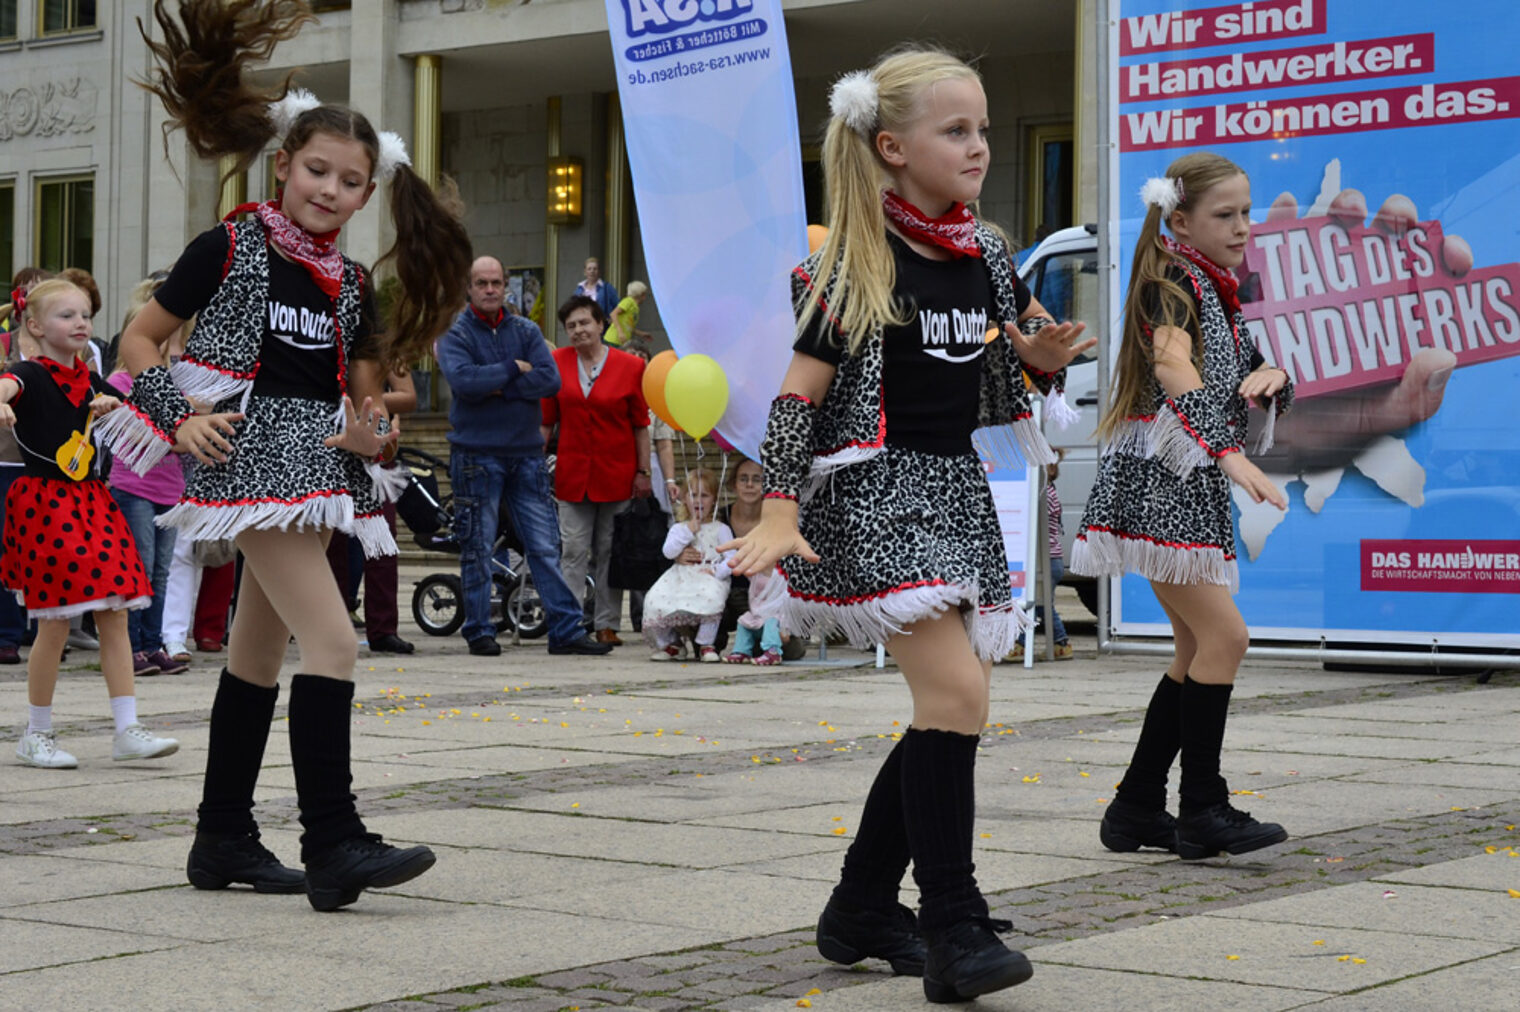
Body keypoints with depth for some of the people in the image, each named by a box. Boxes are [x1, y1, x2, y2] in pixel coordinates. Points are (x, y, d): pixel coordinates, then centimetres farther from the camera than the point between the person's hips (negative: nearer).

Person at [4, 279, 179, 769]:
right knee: (54, 622, -4)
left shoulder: (90, 380, 12)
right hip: (45, 503, -7)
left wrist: (109, 410, 6)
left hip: (92, 502, 7)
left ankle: (127, 729, 7)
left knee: (115, 616, 3)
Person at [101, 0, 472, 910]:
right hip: (252, 457, -7)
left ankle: (224, 840, 22)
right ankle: (334, 844, -18)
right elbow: (139, 340, 2)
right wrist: (182, 415, -12)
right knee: (334, 640, -18)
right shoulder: (230, 248, -4)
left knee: (261, 652, 13)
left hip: (320, 470, 7)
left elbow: (365, 394, 17)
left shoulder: (350, 283, 11)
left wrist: (373, 433, -6)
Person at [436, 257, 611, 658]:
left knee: (545, 546, 2)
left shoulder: (526, 331, 11)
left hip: (526, 454, 3)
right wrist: (514, 369, -9)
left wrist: (499, 387, -12)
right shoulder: (454, 335, 1)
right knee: (477, 548, 2)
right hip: (476, 455, -3)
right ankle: (479, 631, 12)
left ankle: (566, 629, 3)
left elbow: (550, 380, -4)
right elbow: (463, 379, -18)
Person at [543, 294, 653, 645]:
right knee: (574, 551, -1)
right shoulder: (558, 363, 5)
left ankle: (607, 625, 12)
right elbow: (546, 420, 9)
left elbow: (641, 425, 3)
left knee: (611, 552, 5)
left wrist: (643, 472, 0)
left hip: (617, 474, -1)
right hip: (573, 474, 1)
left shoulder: (629, 367, 0)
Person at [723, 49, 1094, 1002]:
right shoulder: (858, 266, -11)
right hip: (874, 488, -8)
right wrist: (779, 512, -21)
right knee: (953, 693, -20)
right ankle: (955, 926, -14)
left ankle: (864, 908, 22)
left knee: (954, 711, 8)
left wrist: (1051, 354, -2)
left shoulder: (985, 255, 7)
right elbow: (799, 392, -13)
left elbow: (1032, 343, 22)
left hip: (957, 486, 8)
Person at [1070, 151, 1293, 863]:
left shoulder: (1219, 297, 18)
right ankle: (1203, 810, -9)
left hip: (1197, 491, 10)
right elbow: (1175, 369, -28)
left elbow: (1268, 395, 23)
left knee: (1198, 650, 10)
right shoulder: (1169, 283, -10)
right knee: (1224, 635, -14)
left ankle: (1136, 809, 15)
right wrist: (1231, 455, -40)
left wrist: (1271, 376, -2)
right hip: (1156, 483, -10)